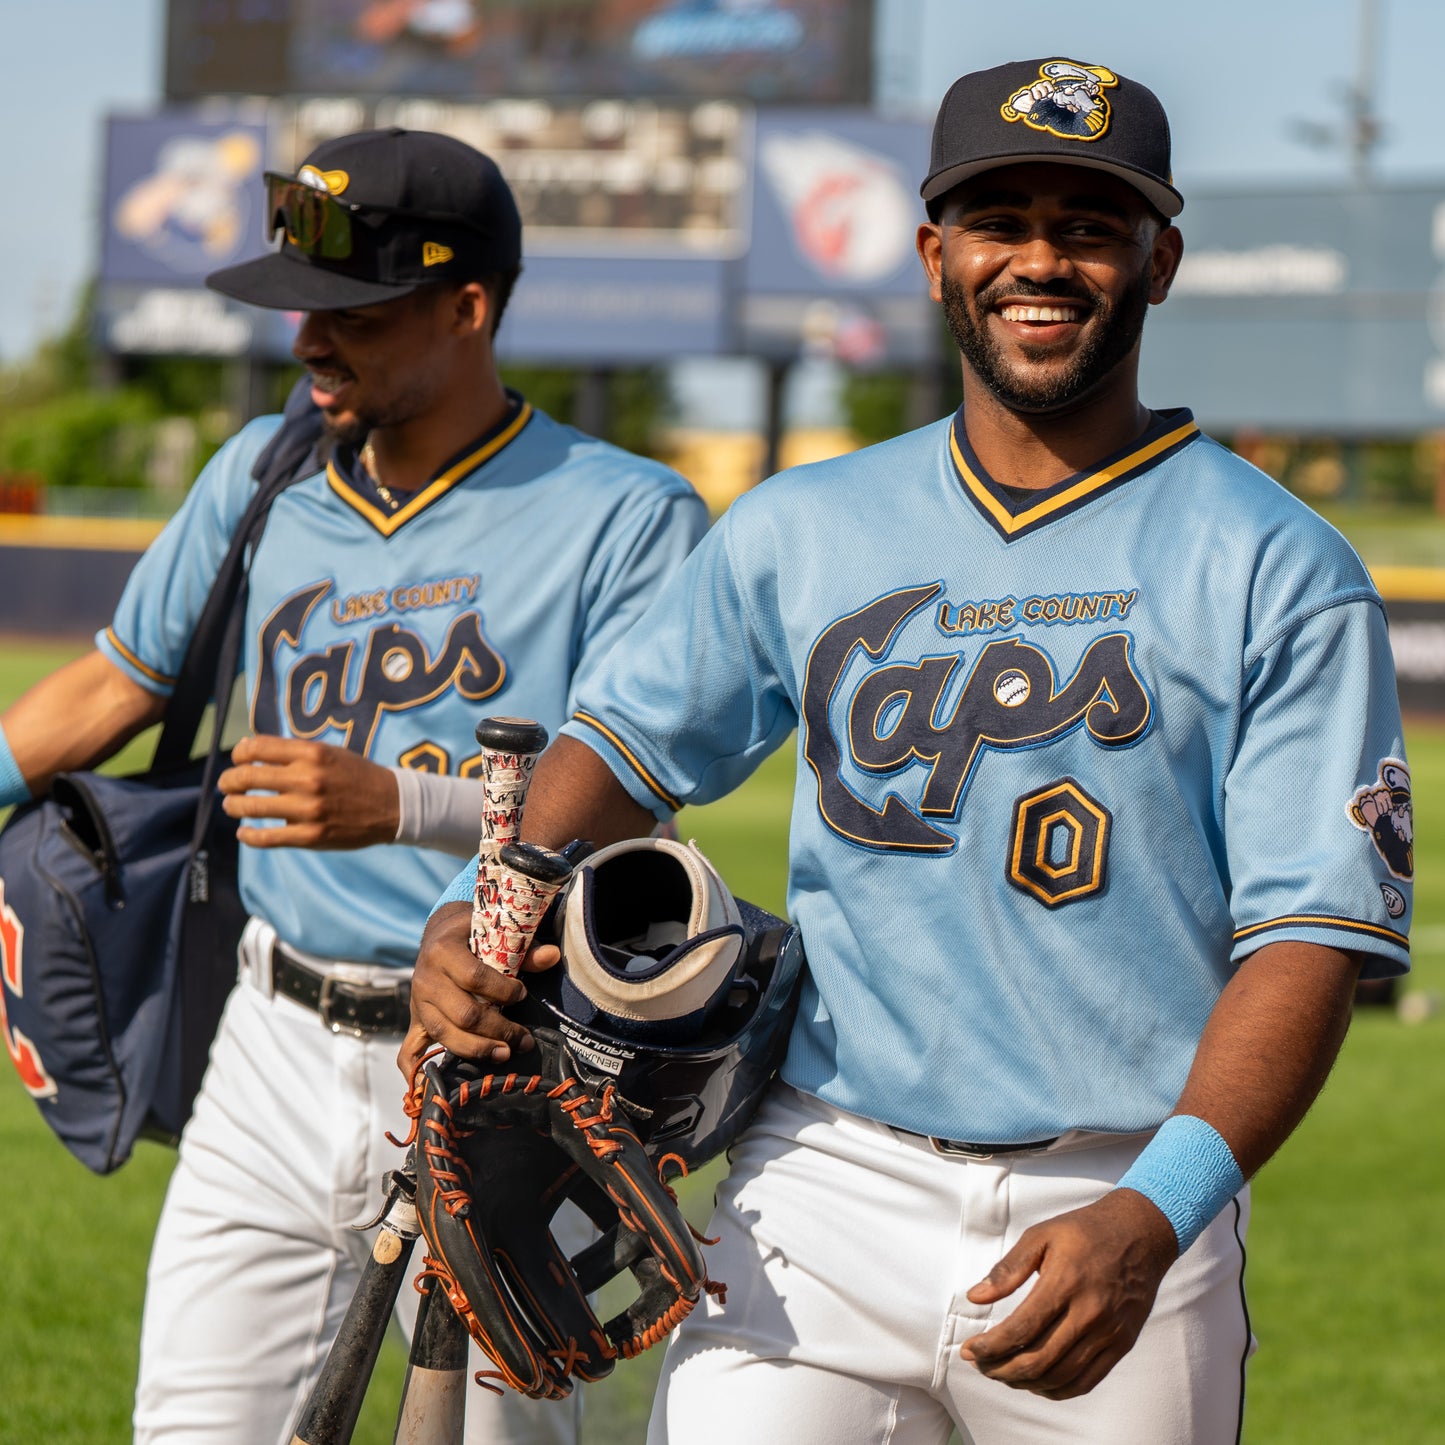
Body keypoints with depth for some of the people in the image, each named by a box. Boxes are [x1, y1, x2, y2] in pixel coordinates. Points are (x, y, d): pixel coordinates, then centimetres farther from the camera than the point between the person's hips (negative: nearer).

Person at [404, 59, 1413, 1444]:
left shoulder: (1278, 574, -1)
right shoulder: (800, 530, 11)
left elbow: (1313, 930, -8)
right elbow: (627, 747, 20)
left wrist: (1151, 1218, -22)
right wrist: (476, 918, -2)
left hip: (1118, 1213, -2)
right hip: (823, 1189, 2)